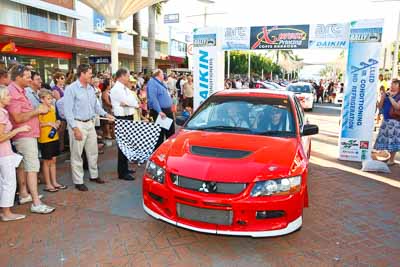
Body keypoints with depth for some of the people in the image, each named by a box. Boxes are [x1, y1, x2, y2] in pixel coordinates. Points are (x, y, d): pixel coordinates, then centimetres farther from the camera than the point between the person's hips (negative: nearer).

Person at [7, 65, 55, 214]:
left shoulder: (19, 91, 14)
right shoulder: (13, 93, -17)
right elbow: (18, 118, -23)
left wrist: (38, 110, 8)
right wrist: (37, 111, -19)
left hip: (25, 135, 11)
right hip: (25, 135, -11)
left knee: (22, 165, 17)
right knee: (32, 167, -12)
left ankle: (24, 195, 30)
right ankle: (36, 204, -12)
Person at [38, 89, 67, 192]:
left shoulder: (52, 108, 11)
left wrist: (57, 123, 5)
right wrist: (49, 123, -22)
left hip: (54, 137, 7)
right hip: (45, 139, -7)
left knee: (53, 161, 13)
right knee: (47, 161, 3)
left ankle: (54, 182, 23)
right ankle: (48, 184, 13)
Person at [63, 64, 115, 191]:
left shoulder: (91, 88, 9)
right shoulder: (71, 89, -12)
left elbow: (96, 105, 18)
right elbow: (68, 110, -15)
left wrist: (105, 114, 3)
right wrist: (75, 128, -19)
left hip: (90, 123, 7)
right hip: (78, 124, -7)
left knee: (93, 151, 15)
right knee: (77, 154, 3)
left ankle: (94, 175, 31)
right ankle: (78, 181, 13)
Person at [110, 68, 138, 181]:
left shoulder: (125, 88, 16)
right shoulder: (117, 89, -14)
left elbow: (133, 101, 5)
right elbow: (130, 102, -24)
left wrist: (127, 103, -15)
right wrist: (136, 104, -5)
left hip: (128, 118, 10)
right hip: (122, 119, -9)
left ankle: (125, 168, 29)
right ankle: (122, 173, 3)